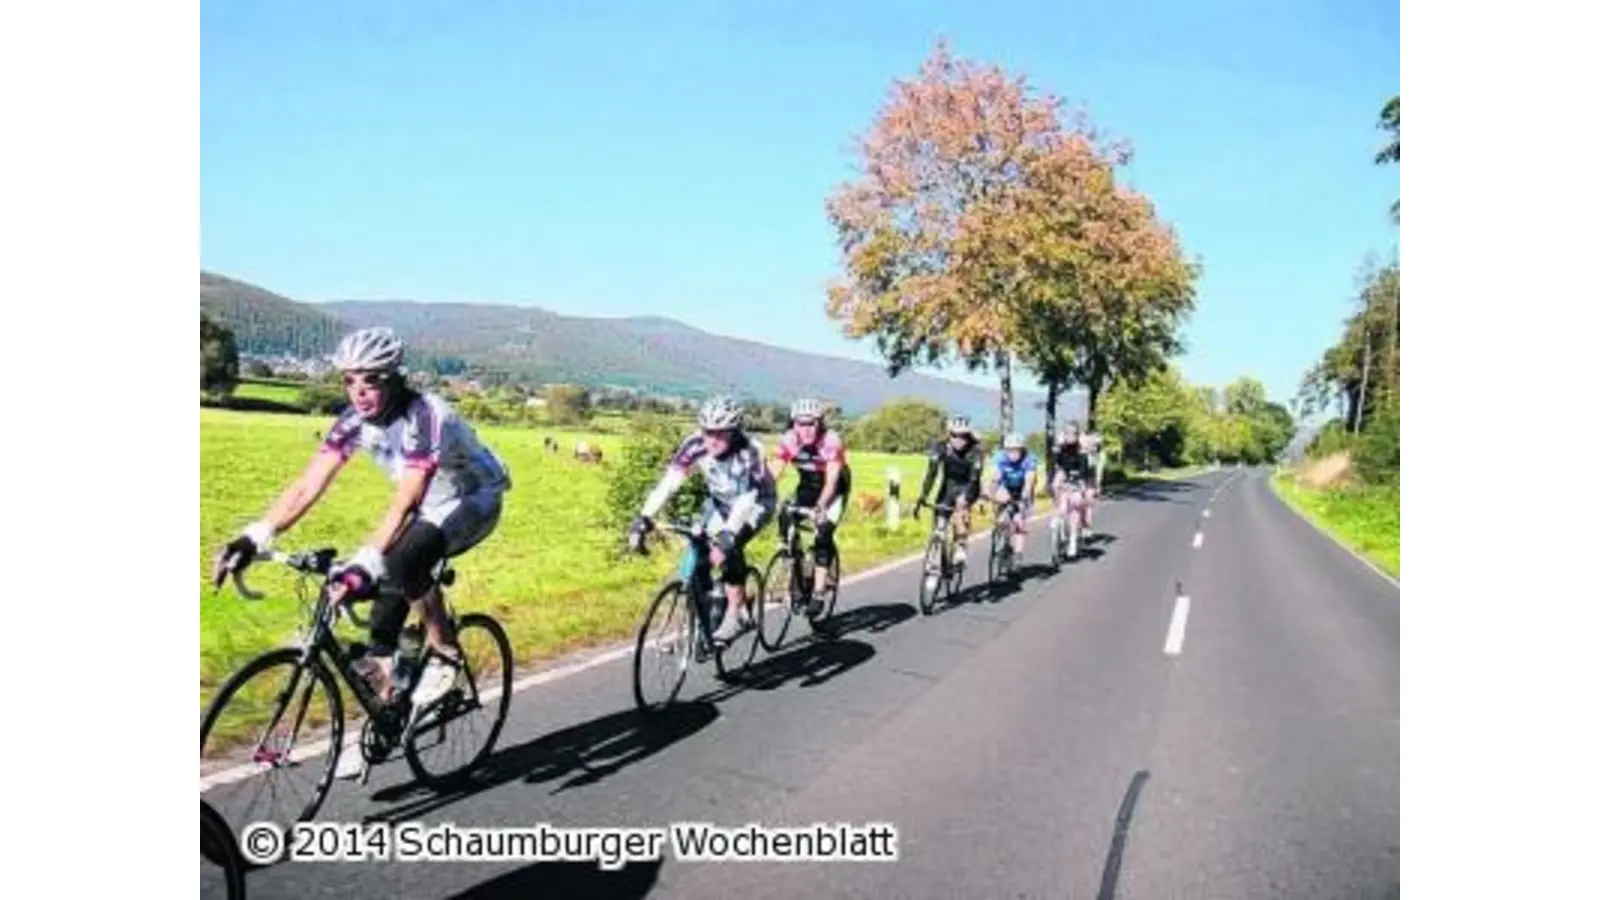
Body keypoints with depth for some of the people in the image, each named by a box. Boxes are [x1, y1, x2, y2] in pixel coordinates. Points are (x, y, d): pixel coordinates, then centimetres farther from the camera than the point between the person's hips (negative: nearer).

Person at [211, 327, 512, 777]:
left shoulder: (424, 416, -32)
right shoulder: (355, 421, -12)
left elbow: (405, 503, -42)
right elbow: (306, 487, -18)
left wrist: (364, 564, -52)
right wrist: (254, 537, -30)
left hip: (475, 501, -7)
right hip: (430, 507, 7)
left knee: (402, 561, -33)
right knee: (387, 591, -4)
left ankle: (446, 652, -10)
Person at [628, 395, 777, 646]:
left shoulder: (749, 452, -35)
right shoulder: (695, 445, -25)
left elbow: (745, 501, -43)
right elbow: (669, 482, -32)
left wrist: (727, 536, -58)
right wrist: (644, 518, -43)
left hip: (756, 502, -4)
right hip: (719, 501, 4)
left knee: (730, 549, -28)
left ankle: (735, 615, -13)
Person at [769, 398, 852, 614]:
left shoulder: (831, 441, -31)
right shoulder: (788, 440, -20)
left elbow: (831, 481, -35)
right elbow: (775, 474, -21)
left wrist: (819, 507, -50)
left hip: (835, 489, -4)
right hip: (808, 486, 4)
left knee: (824, 533, -21)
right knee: (784, 516, -18)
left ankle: (818, 591, -14)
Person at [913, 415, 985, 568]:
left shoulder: (975, 450, -26)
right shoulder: (940, 447, -21)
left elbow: (975, 478, -32)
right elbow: (931, 473, -26)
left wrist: (965, 499, -47)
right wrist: (923, 497, -38)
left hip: (967, 487, -3)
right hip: (949, 485, 3)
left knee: (960, 506, -33)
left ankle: (961, 550, -25)